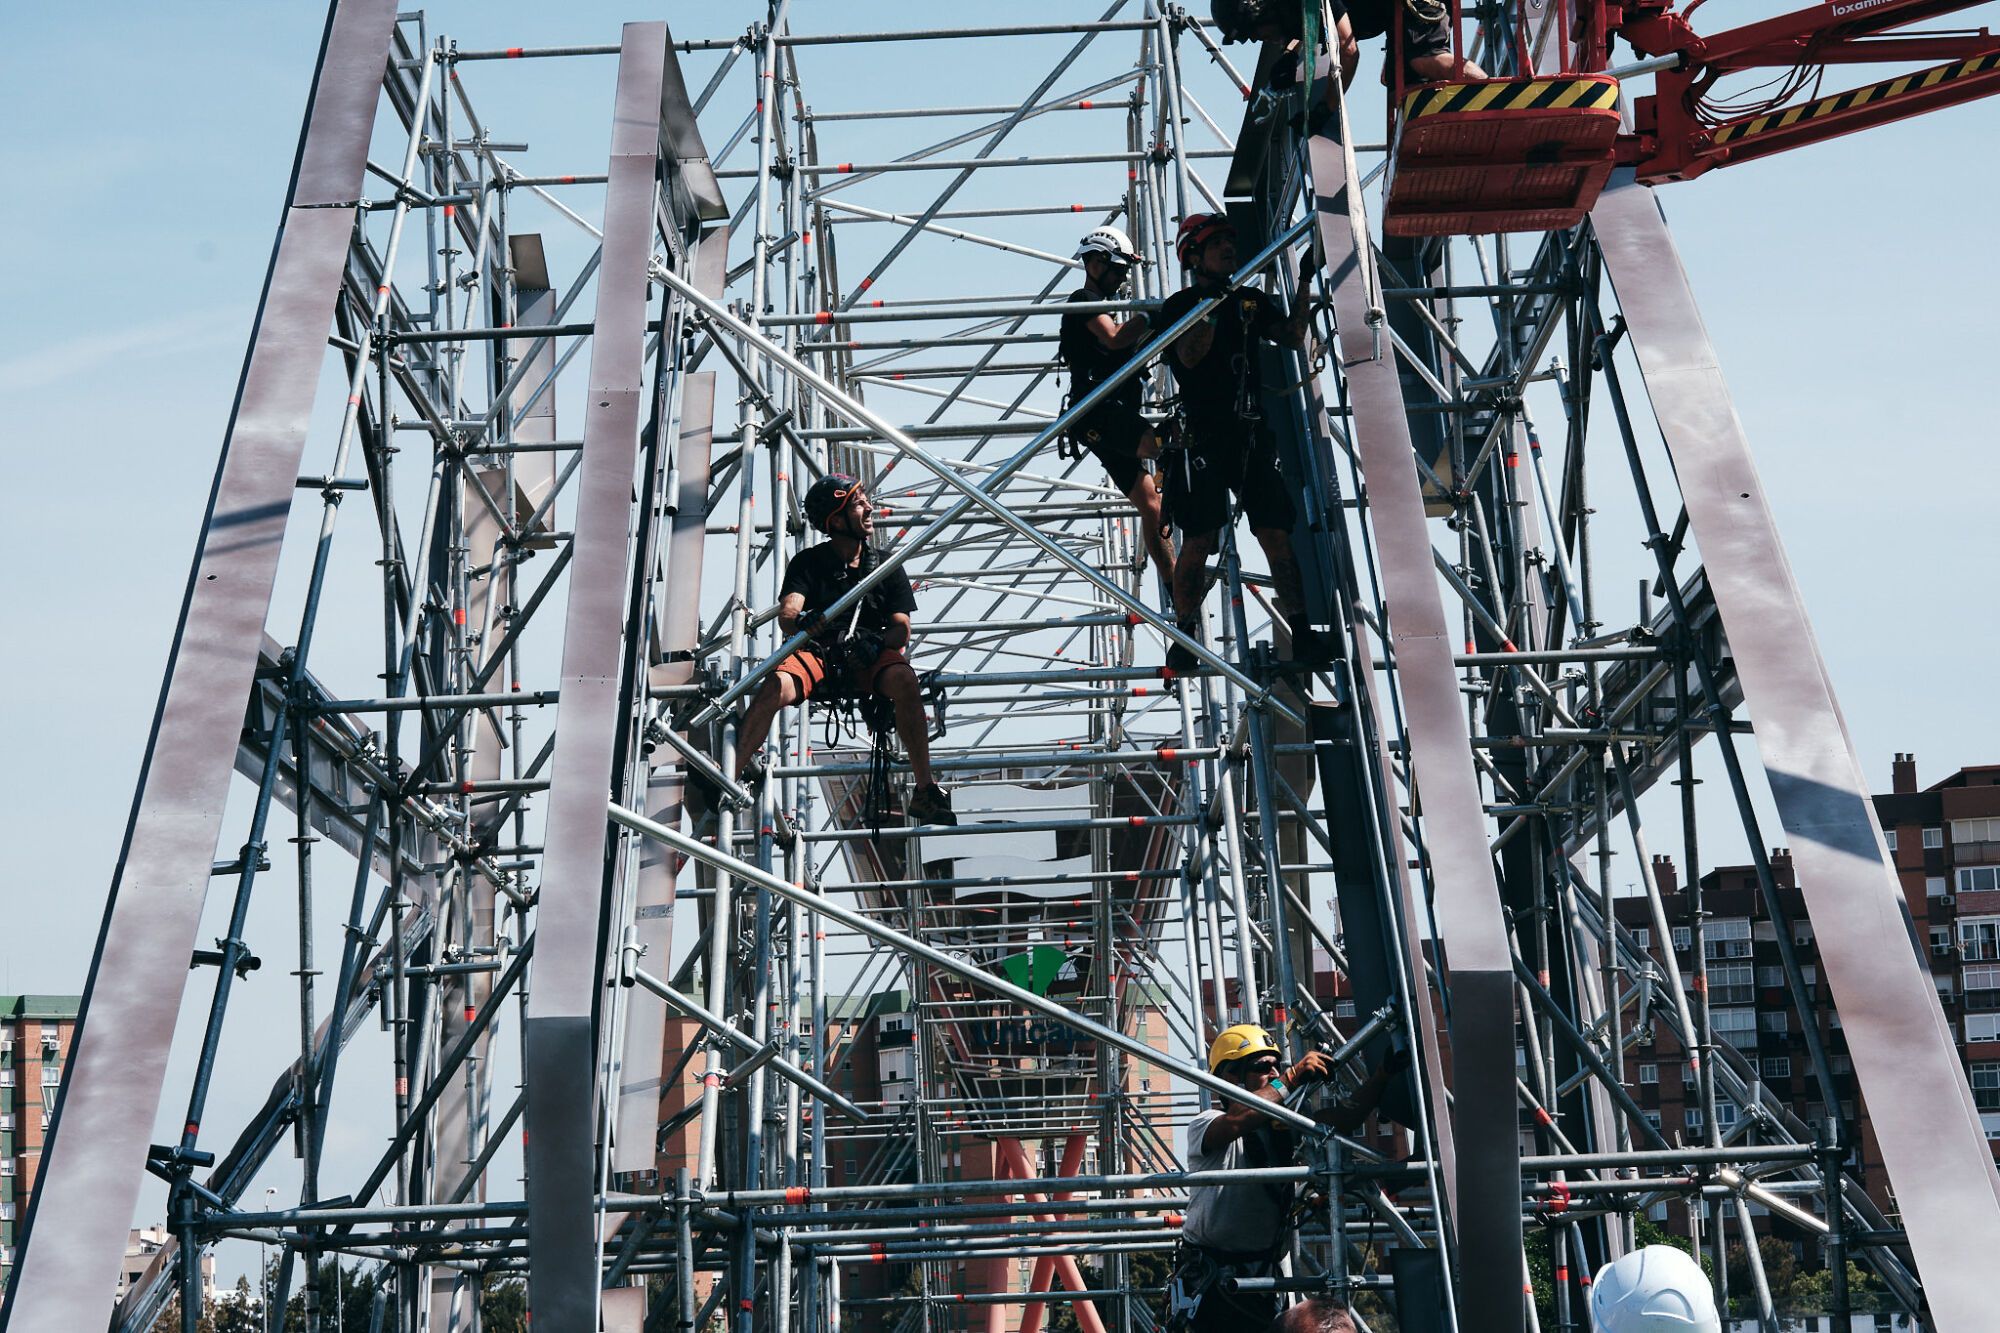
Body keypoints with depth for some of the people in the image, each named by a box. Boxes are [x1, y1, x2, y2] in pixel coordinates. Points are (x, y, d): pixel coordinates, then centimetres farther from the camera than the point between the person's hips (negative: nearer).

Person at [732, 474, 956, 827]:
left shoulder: (886, 566, 10)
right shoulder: (808, 563, 4)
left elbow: (901, 631, 2)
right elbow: (787, 614, -13)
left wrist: (874, 642, -21)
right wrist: (801, 622, -39)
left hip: (870, 656, 1)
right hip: (816, 652, -1)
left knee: (904, 679, -33)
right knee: (776, 687, -34)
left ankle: (924, 790, -30)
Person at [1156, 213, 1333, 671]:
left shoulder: (1252, 302, 16)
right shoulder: (1179, 306, 2)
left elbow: (1293, 338, 5)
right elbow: (1189, 356, -15)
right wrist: (1213, 306, -23)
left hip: (1253, 435, 4)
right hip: (1202, 438, -4)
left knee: (1276, 535, 0)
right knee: (1197, 542, -3)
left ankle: (1302, 633, -1)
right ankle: (1185, 637, 9)